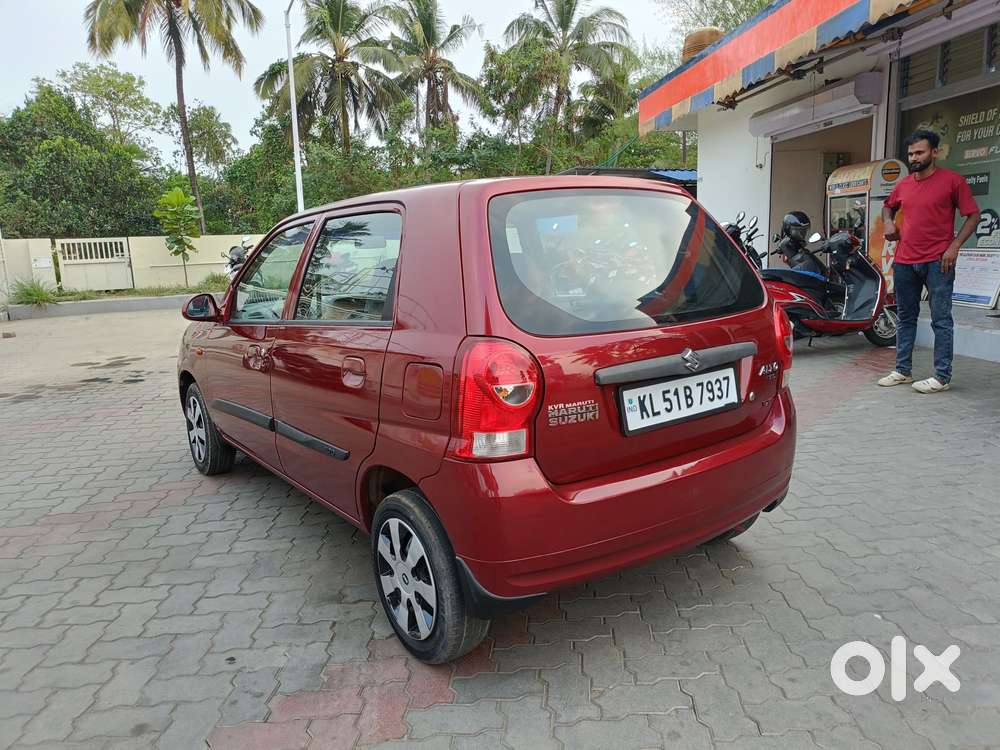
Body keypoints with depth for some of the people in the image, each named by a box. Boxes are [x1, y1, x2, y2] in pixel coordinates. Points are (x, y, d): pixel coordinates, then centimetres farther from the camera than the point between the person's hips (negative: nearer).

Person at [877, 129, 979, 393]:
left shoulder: (952, 180, -3)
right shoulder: (903, 184, 11)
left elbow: (973, 215, -2)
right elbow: (888, 207, 30)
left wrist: (955, 245, -13)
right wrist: (888, 222, 9)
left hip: (937, 261, -6)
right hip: (904, 262, 6)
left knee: (941, 320, -2)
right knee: (906, 319, 12)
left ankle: (942, 377, 2)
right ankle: (903, 371, 20)